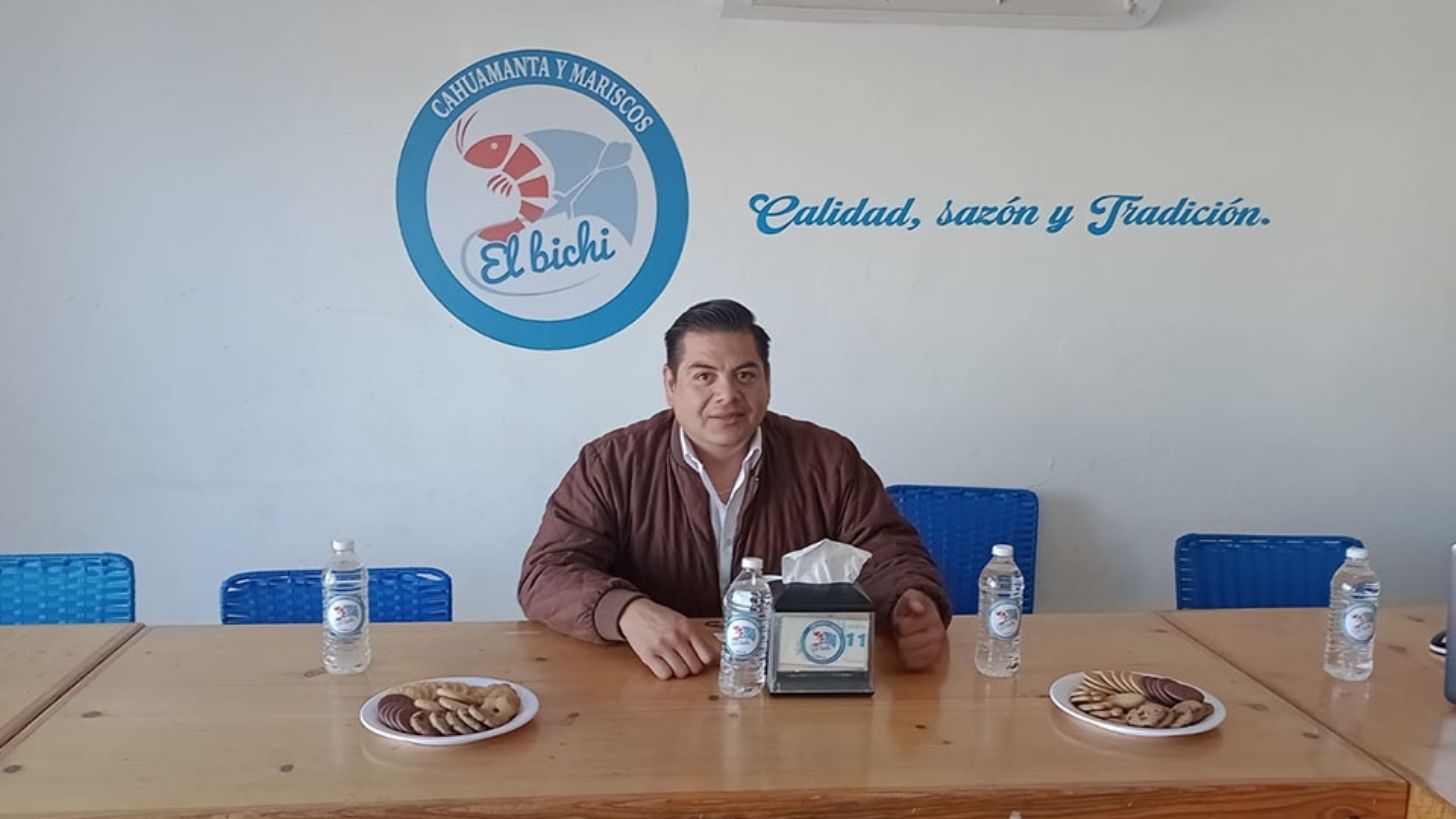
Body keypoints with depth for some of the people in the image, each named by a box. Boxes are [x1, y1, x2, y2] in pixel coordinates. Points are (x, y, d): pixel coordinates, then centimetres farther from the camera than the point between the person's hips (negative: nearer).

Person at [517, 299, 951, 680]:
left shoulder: (829, 461, 2)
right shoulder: (611, 465, -2)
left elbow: (888, 554, 1)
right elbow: (547, 573, -8)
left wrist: (916, 606, -24)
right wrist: (629, 613, -29)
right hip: (654, 693, -1)